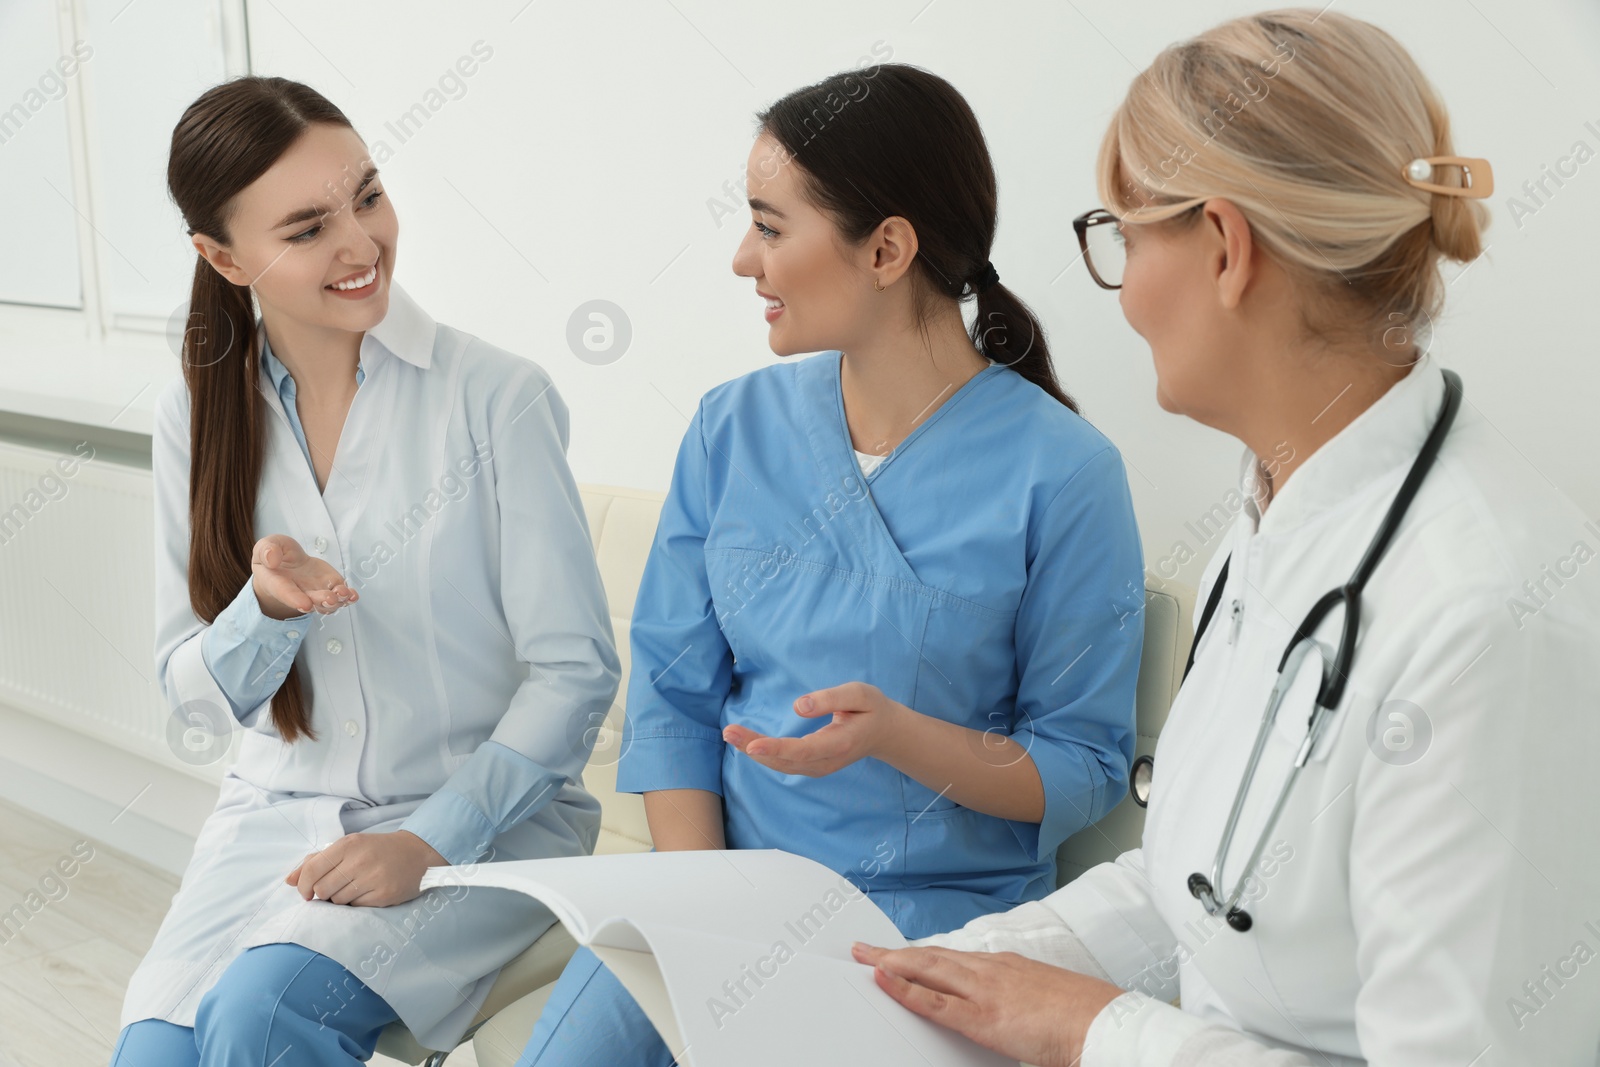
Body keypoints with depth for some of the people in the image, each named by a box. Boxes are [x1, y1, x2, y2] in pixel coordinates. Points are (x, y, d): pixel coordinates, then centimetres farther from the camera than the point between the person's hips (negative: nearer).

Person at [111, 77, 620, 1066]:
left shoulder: (496, 396, -11)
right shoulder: (198, 415, 2)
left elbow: (576, 672, -9)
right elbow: (200, 698, 4)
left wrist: (428, 841, -17)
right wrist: (267, 607, -18)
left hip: (486, 817, -3)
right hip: (278, 812, 4)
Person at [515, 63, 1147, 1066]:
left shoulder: (1063, 473, -11)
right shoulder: (734, 425, 3)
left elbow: (1084, 772, -6)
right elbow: (674, 696, 4)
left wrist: (899, 735, -22)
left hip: (938, 906, -3)